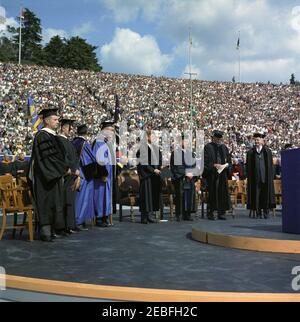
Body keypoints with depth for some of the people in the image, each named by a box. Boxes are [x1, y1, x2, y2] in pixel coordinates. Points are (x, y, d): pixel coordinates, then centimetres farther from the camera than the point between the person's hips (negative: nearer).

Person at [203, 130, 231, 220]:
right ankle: (210, 212, 6)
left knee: (223, 193, 2)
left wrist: (227, 164, -2)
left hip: (223, 173, 5)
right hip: (212, 174, -4)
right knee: (212, 193, -2)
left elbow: (229, 159, 18)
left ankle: (221, 212, 9)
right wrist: (214, 165, -18)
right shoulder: (208, 147, 0)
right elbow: (205, 161, -7)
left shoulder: (224, 147, 16)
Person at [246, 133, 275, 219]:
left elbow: (270, 165, 6)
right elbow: (248, 166, 7)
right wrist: (249, 176, -2)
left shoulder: (267, 151, 7)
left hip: (265, 177, 0)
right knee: (256, 195, 0)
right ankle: (258, 212, 6)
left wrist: (270, 176, -1)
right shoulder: (250, 152, 8)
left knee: (266, 194, 1)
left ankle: (266, 211, 8)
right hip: (255, 177, 0)